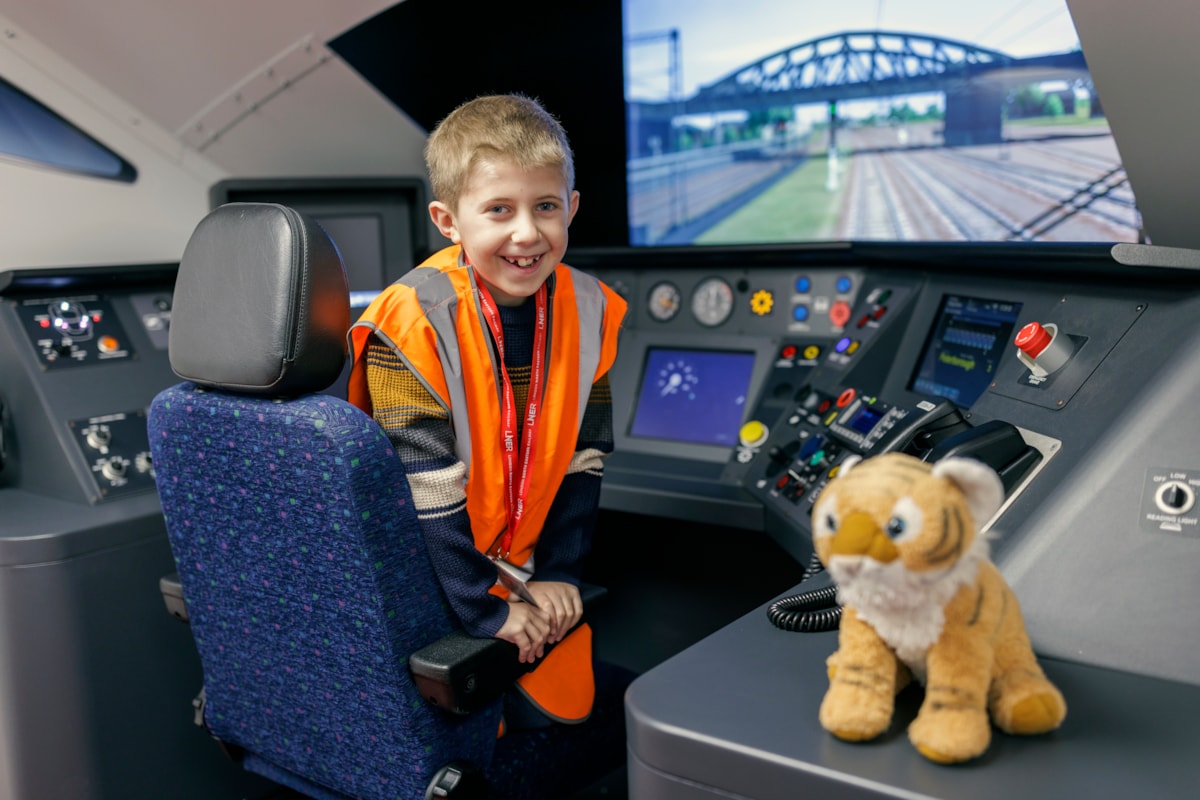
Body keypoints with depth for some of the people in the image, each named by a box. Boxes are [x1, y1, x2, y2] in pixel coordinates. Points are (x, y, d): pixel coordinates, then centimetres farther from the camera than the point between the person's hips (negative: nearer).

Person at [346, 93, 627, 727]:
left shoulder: (586, 311, -6)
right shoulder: (414, 323, -21)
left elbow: (581, 456, 1)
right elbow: (424, 485, -22)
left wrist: (558, 575, -3)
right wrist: (485, 611, -19)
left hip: (524, 571, 5)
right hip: (429, 578, -4)